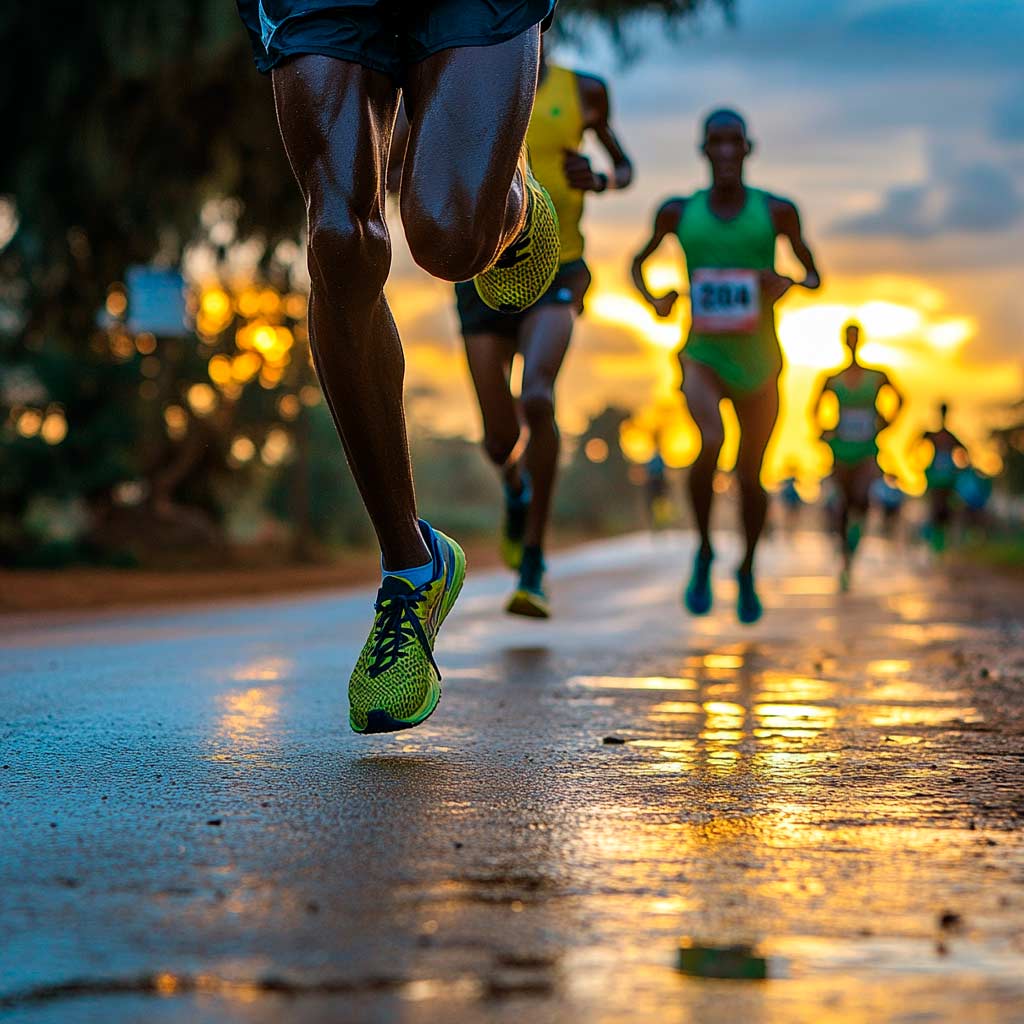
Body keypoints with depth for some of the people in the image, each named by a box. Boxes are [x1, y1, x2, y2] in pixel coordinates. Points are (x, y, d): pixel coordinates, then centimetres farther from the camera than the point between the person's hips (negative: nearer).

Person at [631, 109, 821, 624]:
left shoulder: (777, 211, -3)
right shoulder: (678, 212, -1)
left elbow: (813, 276, 7)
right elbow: (639, 262, 14)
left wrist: (788, 285, -16)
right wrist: (653, 300, -6)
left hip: (758, 360, 1)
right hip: (702, 354, -1)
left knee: (750, 474, 7)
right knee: (710, 443, -27)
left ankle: (747, 571, 33)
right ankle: (704, 551, -4)